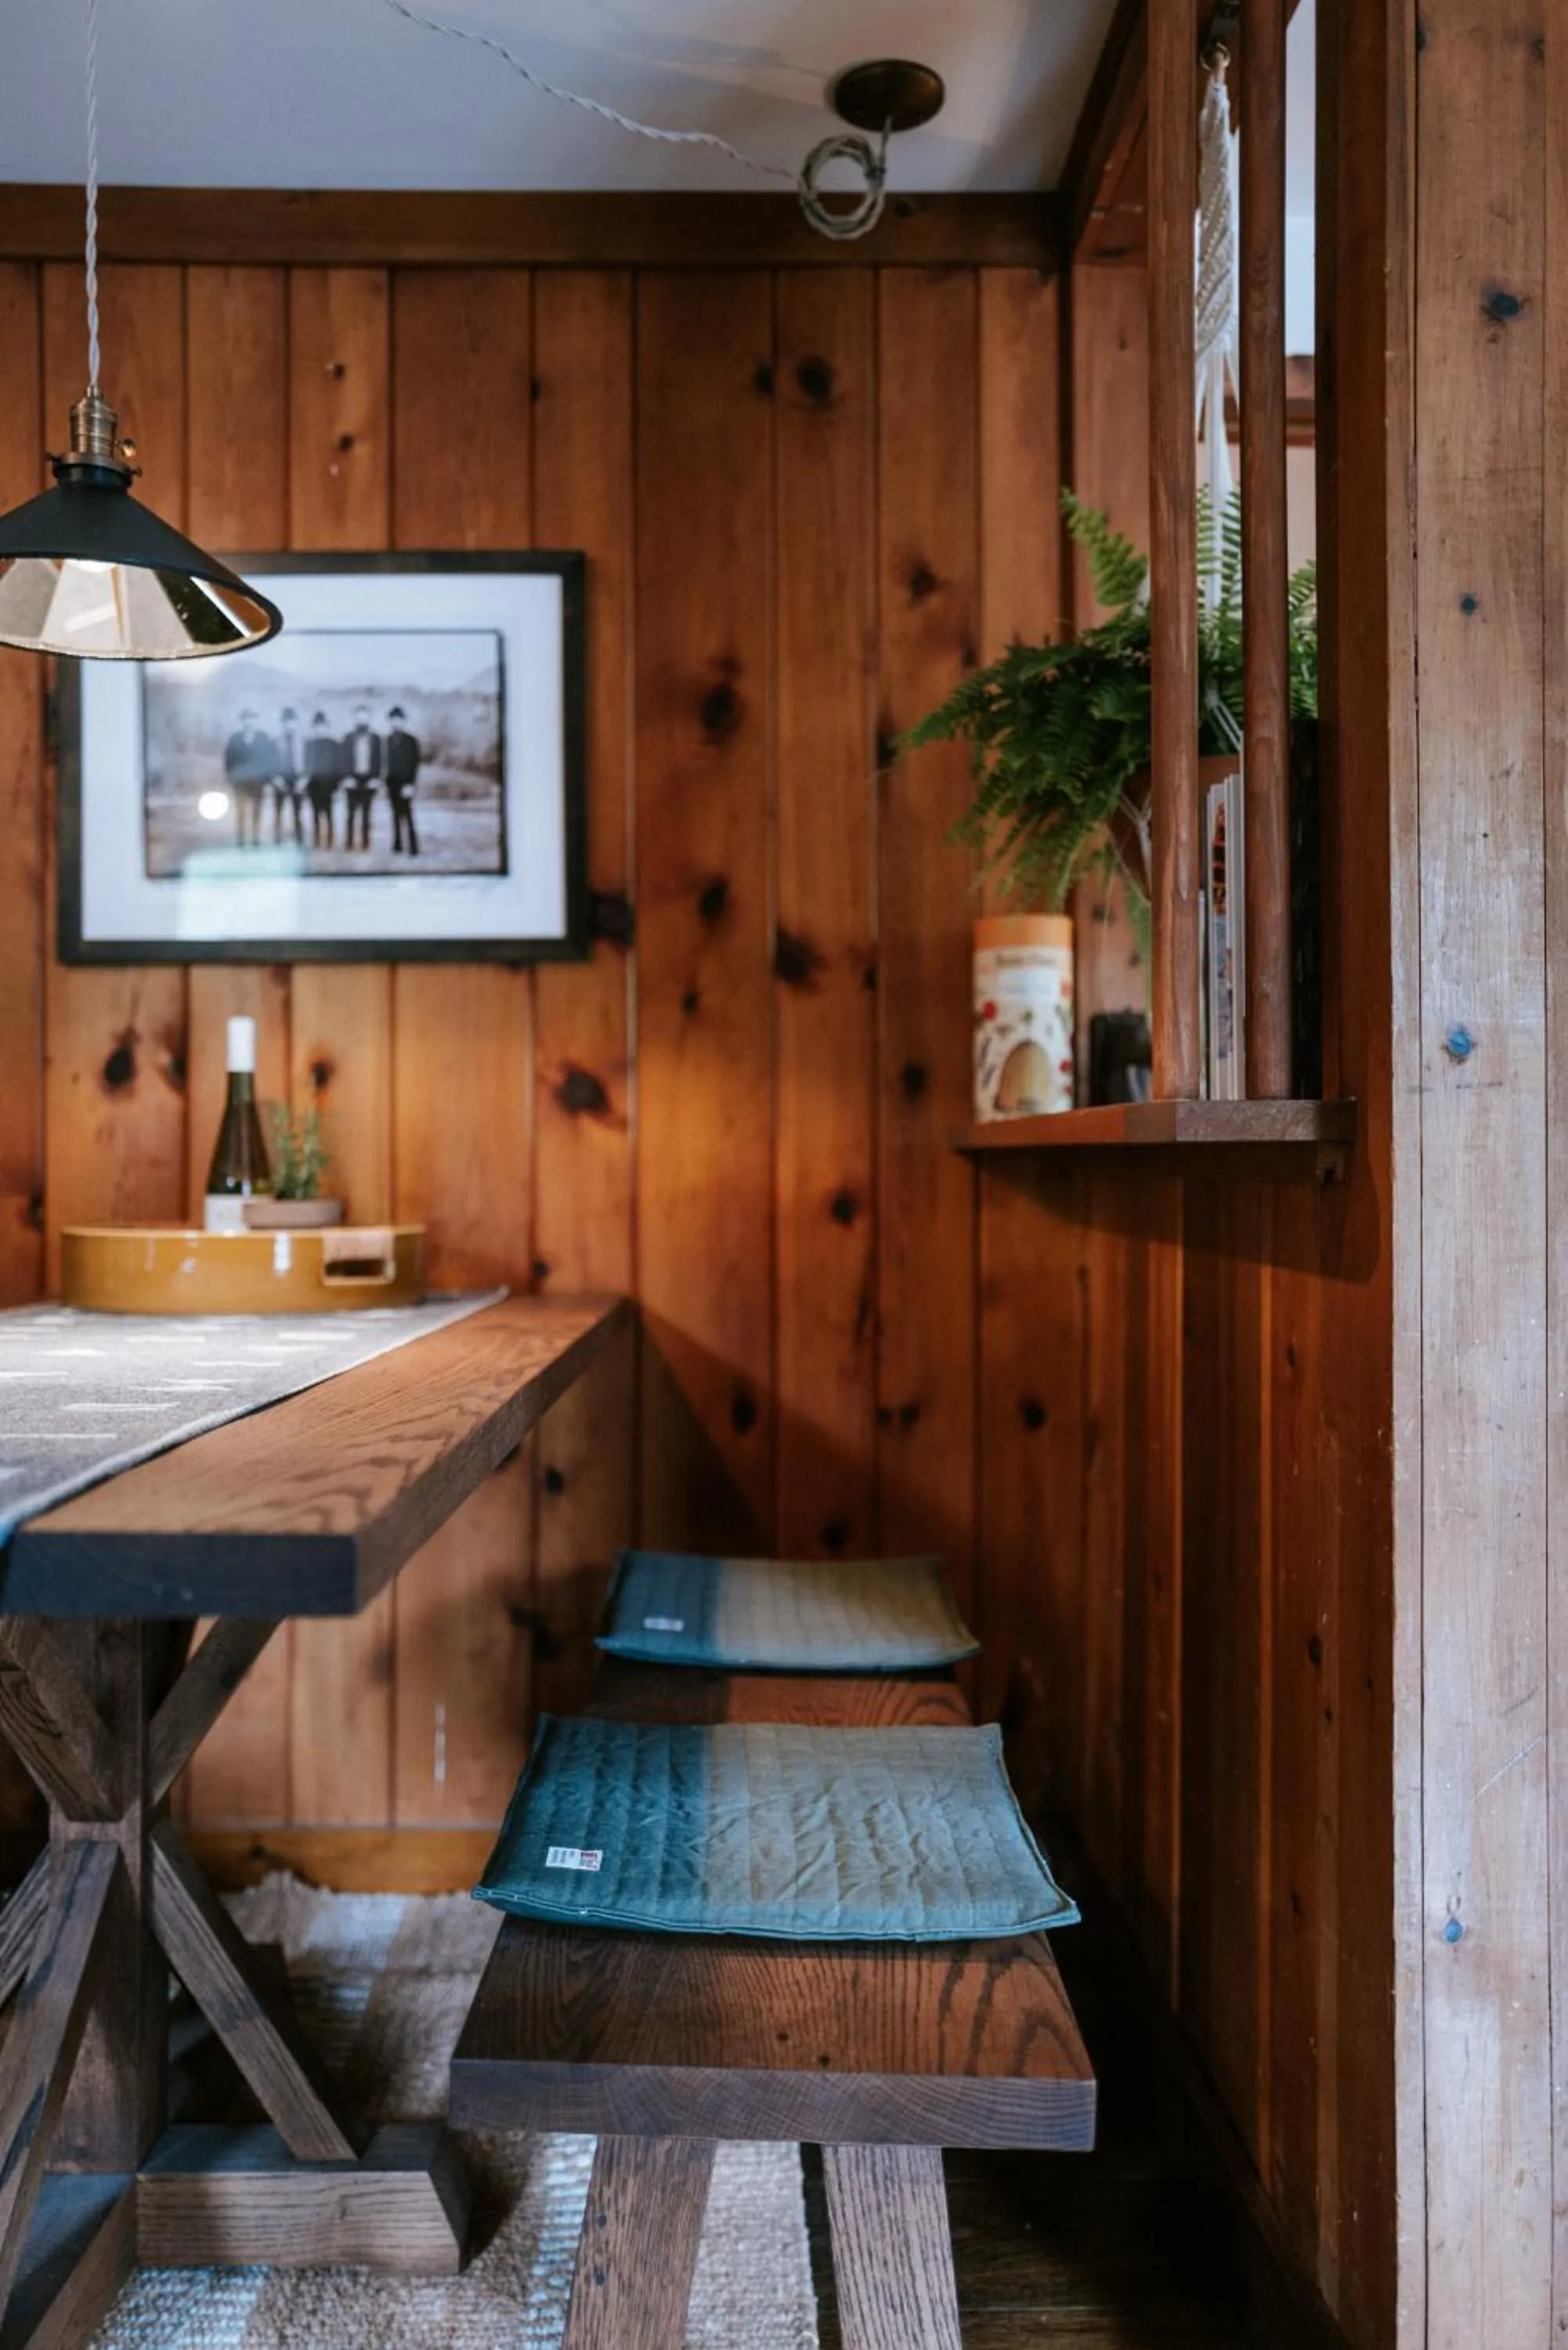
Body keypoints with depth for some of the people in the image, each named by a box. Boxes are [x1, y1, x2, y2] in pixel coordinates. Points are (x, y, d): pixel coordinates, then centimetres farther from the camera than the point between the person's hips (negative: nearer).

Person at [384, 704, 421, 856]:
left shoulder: (411, 740, -4)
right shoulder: (389, 740, 9)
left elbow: (415, 764, -9)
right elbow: (388, 762, 9)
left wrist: (410, 784, -17)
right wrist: (386, 781, 5)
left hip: (405, 783, -5)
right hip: (392, 782, 5)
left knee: (406, 815, -9)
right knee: (397, 814, 8)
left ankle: (413, 848, -10)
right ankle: (398, 845, 13)